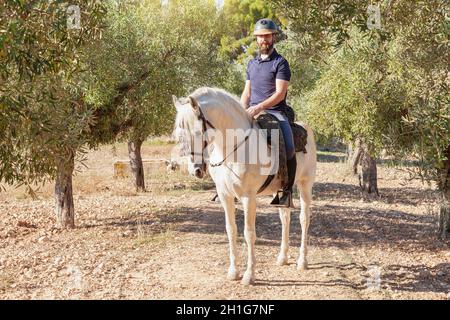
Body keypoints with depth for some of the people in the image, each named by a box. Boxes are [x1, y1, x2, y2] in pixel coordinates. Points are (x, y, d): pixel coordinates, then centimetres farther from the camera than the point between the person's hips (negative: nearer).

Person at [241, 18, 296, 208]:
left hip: (275, 112, -6)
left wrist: (260, 106, -23)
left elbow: (280, 93, -11)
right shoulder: (252, 64, 19)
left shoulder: (280, 63, -1)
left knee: (288, 148, -29)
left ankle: (286, 191, -19)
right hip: (253, 113, 6)